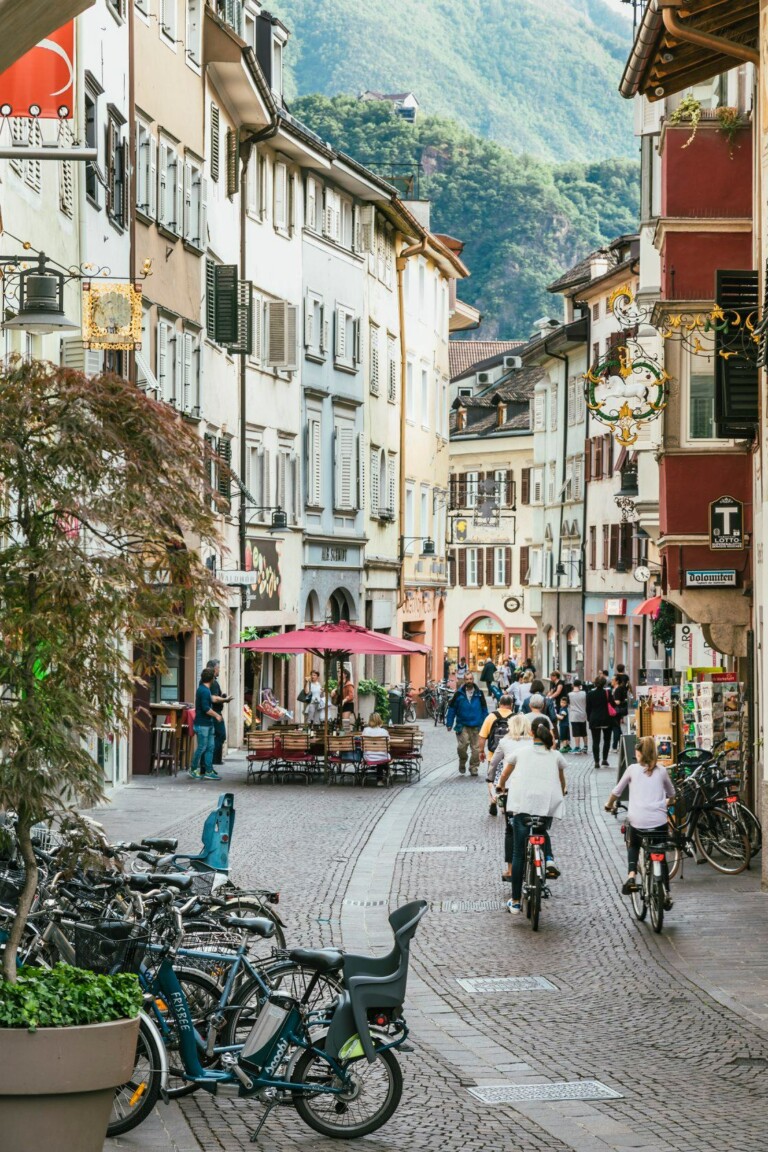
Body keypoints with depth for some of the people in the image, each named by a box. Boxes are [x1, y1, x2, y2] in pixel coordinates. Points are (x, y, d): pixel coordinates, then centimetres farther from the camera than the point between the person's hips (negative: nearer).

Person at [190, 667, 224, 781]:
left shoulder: (204, 689, 13)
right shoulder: (204, 691, -18)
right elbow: (206, 709, -23)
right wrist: (216, 715, -12)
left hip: (208, 724, 10)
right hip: (202, 724, -10)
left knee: (210, 747, 9)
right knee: (202, 747, -3)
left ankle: (208, 771, 9)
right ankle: (194, 769, 9)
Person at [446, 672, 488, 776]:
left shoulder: (479, 694, 5)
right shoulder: (459, 694, 1)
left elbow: (484, 710, 11)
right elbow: (451, 709, 5)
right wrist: (449, 724, 2)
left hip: (476, 726, 1)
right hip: (463, 726, -1)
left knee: (476, 749, 1)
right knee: (462, 746, -13)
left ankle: (473, 768, 13)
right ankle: (462, 762, 14)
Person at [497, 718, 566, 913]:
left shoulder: (520, 753, 9)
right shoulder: (555, 756, 12)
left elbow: (504, 775, 21)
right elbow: (562, 780, 27)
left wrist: (501, 788, 43)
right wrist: (561, 794, 48)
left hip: (523, 804, -1)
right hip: (549, 804, 1)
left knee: (518, 853, 5)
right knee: (543, 832, 34)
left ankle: (515, 901, 4)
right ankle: (549, 859, 4)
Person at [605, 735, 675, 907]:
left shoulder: (633, 769, 2)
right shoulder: (661, 771, 7)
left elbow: (616, 791, 10)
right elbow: (672, 794, 22)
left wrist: (609, 805, 29)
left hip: (637, 821, -1)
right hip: (659, 821, 1)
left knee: (633, 846, 27)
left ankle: (631, 875, 2)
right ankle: (666, 894, 13)